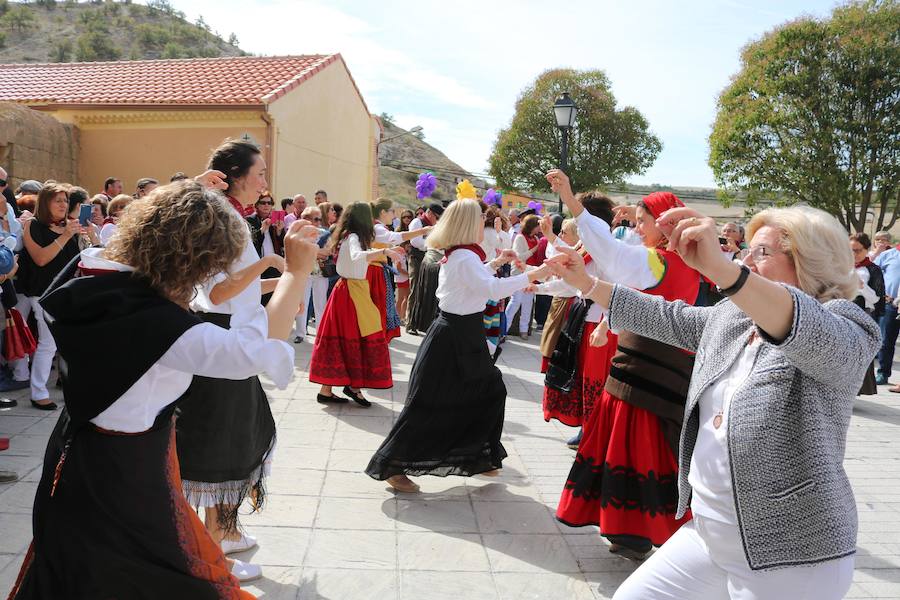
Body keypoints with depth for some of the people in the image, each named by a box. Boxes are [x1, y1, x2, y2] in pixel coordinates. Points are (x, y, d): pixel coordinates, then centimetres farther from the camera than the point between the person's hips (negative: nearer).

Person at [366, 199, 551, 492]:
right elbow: (492, 289, -31)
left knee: (490, 390, 16)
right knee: (429, 406, -2)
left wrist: (494, 264, 22)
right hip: (453, 338, -10)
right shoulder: (465, 257, -20)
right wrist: (532, 275, -27)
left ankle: (477, 457, 29)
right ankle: (391, 465, 10)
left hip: (463, 336, 10)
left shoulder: (455, 254, 10)